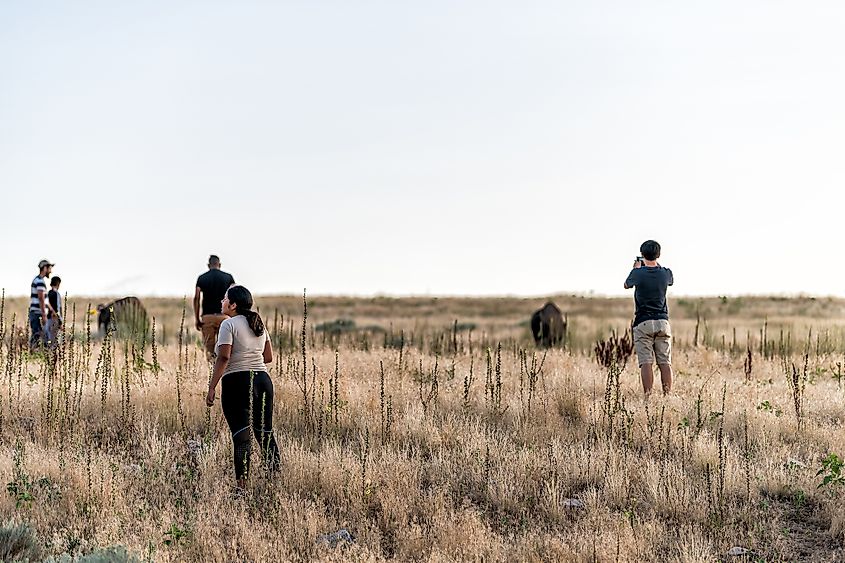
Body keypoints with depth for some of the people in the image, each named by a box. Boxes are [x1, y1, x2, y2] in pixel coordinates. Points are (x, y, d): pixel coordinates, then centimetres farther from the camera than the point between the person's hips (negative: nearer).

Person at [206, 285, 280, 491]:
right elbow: (269, 357, 15)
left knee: (241, 436, -9)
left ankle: (242, 485, -14)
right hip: (263, 380, 7)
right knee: (265, 433, 14)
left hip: (237, 382, -6)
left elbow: (223, 358, -16)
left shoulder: (229, 324, -8)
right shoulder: (259, 324, 13)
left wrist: (212, 387, -16)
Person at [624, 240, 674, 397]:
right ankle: (667, 396, -3)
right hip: (663, 322, 3)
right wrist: (657, 264, 33)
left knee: (646, 362, -6)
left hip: (643, 322, -3)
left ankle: (648, 397, -11)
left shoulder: (638, 273, -7)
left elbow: (627, 285, 15)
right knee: (665, 362, 2)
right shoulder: (665, 273, 0)